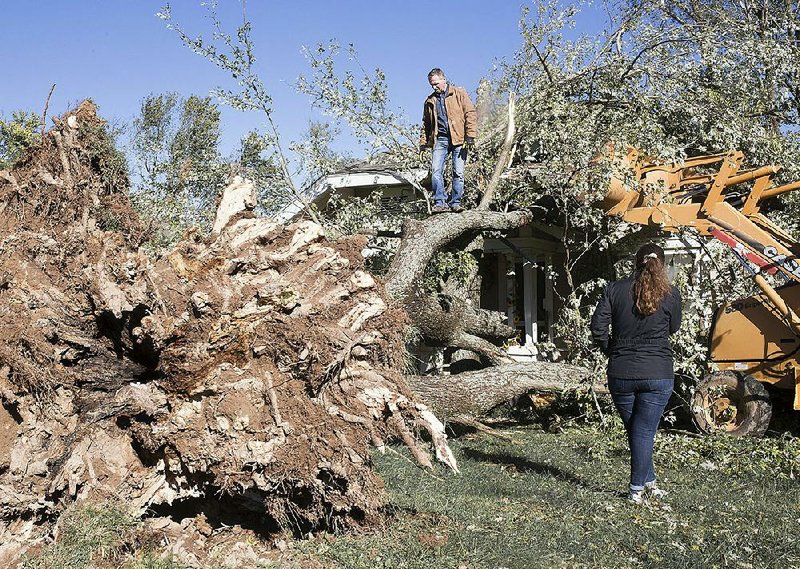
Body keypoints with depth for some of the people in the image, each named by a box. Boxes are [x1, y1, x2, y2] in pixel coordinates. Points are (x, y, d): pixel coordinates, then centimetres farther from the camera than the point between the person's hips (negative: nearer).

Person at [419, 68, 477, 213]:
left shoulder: (459, 93, 6)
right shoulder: (430, 101, 19)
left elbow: (470, 113, -1)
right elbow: (426, 124, 24)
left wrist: (470, 136, -11)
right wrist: (423, 144, 15)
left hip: (458, 140, -3)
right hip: (440, 140, 3)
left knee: (458, 173, -3)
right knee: (435, 171, -12)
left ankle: (455, 203, 3)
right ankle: (440, 202, -11)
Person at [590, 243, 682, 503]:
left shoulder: (615, 289, -2)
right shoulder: (670, 294, -3)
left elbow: (598, 328, -4)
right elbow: (673, 328, 11)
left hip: (620, 374, 1)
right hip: (657, 374, -1)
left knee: (635, 431, 16)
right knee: (644, 433, 4)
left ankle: (648, 482, 26)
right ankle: (637, 489, 7)